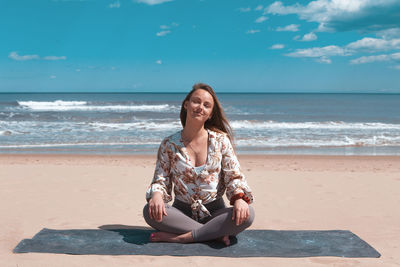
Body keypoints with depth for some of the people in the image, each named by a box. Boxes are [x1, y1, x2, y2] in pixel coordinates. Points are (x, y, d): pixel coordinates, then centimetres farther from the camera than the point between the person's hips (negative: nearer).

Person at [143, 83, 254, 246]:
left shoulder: (221, 140, 1)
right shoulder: (169, 144, 2)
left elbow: (234, 177, 0)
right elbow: (160, 179, 1)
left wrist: (239, 198, -22)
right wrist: (156, 195, -23)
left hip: (214, 211, 0)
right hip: (181, 212, 1)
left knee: (247, 214, -29)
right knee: (150, 211, -30)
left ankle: (182, 237, -24)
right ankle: (217, 233, -24)